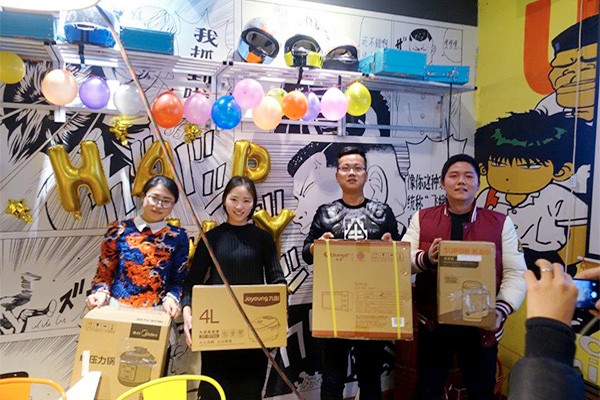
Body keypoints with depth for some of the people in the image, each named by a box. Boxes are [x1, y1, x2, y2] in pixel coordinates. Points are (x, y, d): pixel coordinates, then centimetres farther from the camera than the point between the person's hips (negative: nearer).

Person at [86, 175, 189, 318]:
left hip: (157, 312, 1)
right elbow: (104, 272, 10)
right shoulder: (118, 231, 4)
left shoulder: (178, 236, 3)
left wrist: (171, 298, -12)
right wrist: (101, 293, -7)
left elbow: (179, 278, 5)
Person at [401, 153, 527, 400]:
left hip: (481, 326, 0)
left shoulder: (500, 223, -1)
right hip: (433, 322, 0)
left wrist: (501, 310, -17)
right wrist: (426, 259, -25)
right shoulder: (422, 219, 1)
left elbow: (515, 274, -3)